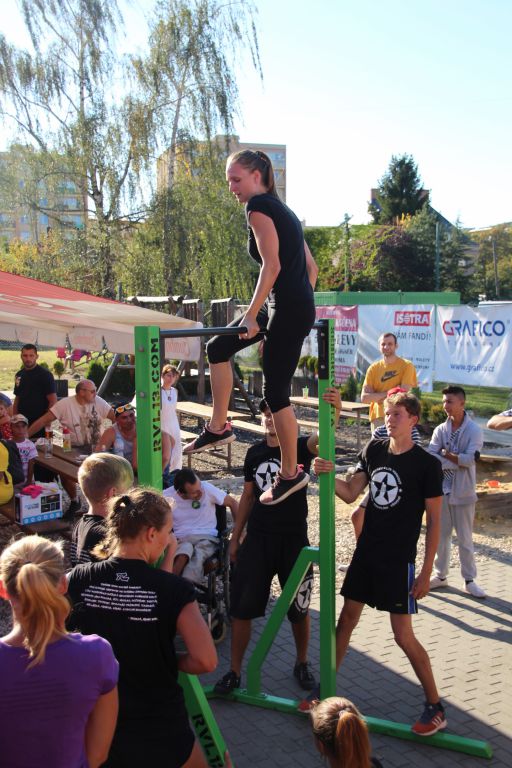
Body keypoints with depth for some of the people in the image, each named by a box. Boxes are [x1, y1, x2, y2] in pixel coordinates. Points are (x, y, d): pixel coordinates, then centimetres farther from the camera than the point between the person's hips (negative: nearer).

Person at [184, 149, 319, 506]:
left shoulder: (259, 207, -9)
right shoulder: (282, 209, 19)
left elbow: (272, 266, -19)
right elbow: (311, 267, 19)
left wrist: (251, 314, -17)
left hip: (288, 310, -10)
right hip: (299, 307, 10)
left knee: (276, 392, -2)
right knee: (218, 347, 16)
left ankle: (291, 474, 9)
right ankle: (219, 427, 22)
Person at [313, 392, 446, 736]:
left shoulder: (427, 464, -11)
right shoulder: (374, 450, 3)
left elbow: (434, 521, -8)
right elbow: (351, 493, 2)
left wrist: (427, 571, -10)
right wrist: (328, 475, -18)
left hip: (399, 559, -5)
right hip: (366, 551, 6)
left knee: (403, 635, -2)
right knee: (346, 619, 13)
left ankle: (436, 707, 16)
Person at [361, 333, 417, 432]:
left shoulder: (406, 366, -2)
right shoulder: (373, 368, 6)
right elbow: (364, 397, -2)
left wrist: (379, 397, -5)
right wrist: (390, 392, -11)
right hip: (378, 417, 3)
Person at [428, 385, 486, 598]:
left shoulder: (474, 430, -9)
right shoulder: (440, 430, 2)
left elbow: (470, 459, -21)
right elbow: (430, 458, -10)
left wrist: (446, 455, -12)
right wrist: (457, 461, -19)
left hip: (463, 492, -4)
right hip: (441, 490, 4)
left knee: (465, 539, 5)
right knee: (440, 536, 13)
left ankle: (469, 580, 17)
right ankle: (440, 575, 26)